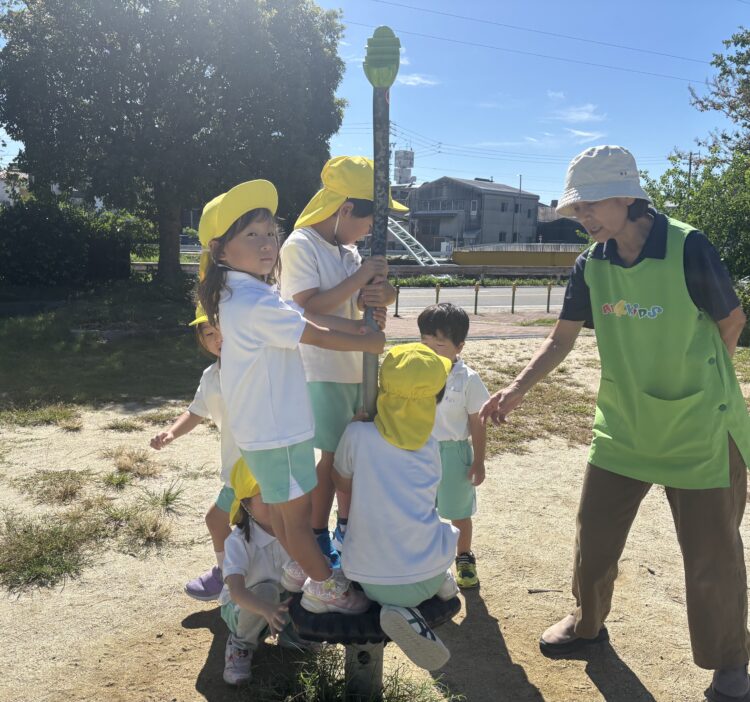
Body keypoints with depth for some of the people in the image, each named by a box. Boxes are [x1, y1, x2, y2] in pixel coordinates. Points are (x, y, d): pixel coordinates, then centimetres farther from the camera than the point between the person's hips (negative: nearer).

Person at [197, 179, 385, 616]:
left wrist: (360, 327, -6)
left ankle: (300, 570, 42)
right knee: (297, 511, 7)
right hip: (276, 431, -10)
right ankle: (325, 587, 24)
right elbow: (317, 336, -20)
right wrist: (370, 343, -8)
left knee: (283, 507, 24)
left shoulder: (244, 295, 8)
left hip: (267, 426, 10)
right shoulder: (255, 303, -25)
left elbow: (306, 318, 3)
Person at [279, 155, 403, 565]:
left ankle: (344, 528, 30)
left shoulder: (348, 250, 10)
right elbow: (310, 308, -20)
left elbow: (366, 298, 10)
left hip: (357, 366, 7)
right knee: (333, 455, -1)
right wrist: (362, 277, -19)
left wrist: (377, 296, -15)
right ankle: (317, 539, 16)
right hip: (322, 372, -7)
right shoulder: (300, 246, -12)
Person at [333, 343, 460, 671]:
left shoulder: (357, 434, -10)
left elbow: (342, 483, 8)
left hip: (371, 579, -4)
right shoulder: (431, 448, 0)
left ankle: (399, 608, 3)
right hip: (427, 575, 4)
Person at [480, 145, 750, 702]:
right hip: (623, 427, 5)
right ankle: (588, 623, 39)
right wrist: (516, 390, -12)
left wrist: (694, 385, 4)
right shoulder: (592, 265, -4)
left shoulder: (688, 249, -20)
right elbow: (561, 340, 1)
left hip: (701, 432, -4)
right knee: (594, 535, 13)